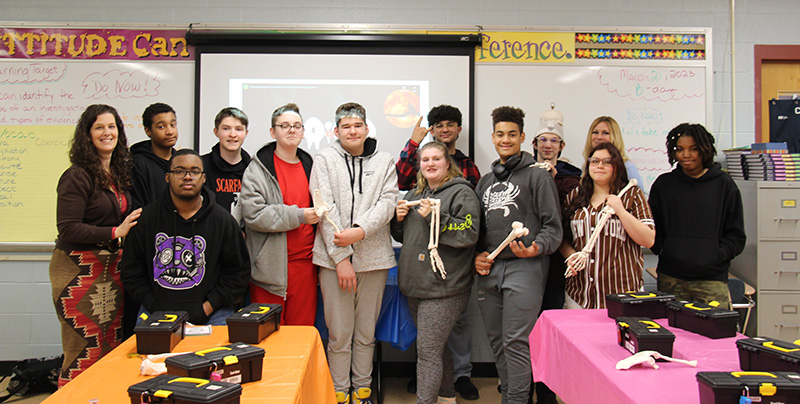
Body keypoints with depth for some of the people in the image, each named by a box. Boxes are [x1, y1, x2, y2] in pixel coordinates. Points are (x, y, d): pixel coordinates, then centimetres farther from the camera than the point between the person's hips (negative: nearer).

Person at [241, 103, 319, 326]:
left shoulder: (310, 165, 14)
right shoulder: (258, 169, -2)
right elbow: (253, 213, -14)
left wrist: (318, 213, 6)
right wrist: (298, 216, -15)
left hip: (305, 262, 4)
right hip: (270, 266, -4)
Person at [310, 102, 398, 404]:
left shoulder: (384, 162, 10)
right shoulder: (324, 160, 4)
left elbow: (387, 203, -2)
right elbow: (326, 208, -4)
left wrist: (360, 230, -18)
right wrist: (341, 257, -11)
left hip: (373, 258, 2)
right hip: (334, 258, -1)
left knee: (366, 333, 12)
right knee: (339, 334, 4)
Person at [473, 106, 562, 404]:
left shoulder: (537, 176, 1)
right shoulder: (485, 182, 21)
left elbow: (553, 226, -4)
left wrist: (535, 248, -22)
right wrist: (477, 255, 6)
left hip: (524, 268, -6)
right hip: (488, 270, 6)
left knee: (516, 342, -8)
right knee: (496, 341, 13)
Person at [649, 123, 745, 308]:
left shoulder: (724, 184, 6)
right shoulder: (663, 184, 10)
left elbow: (736, 235, 7)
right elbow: (652, 228, 13)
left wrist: (717, 256, -6)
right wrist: (662, 250, -2)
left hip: (712, 278, -1)